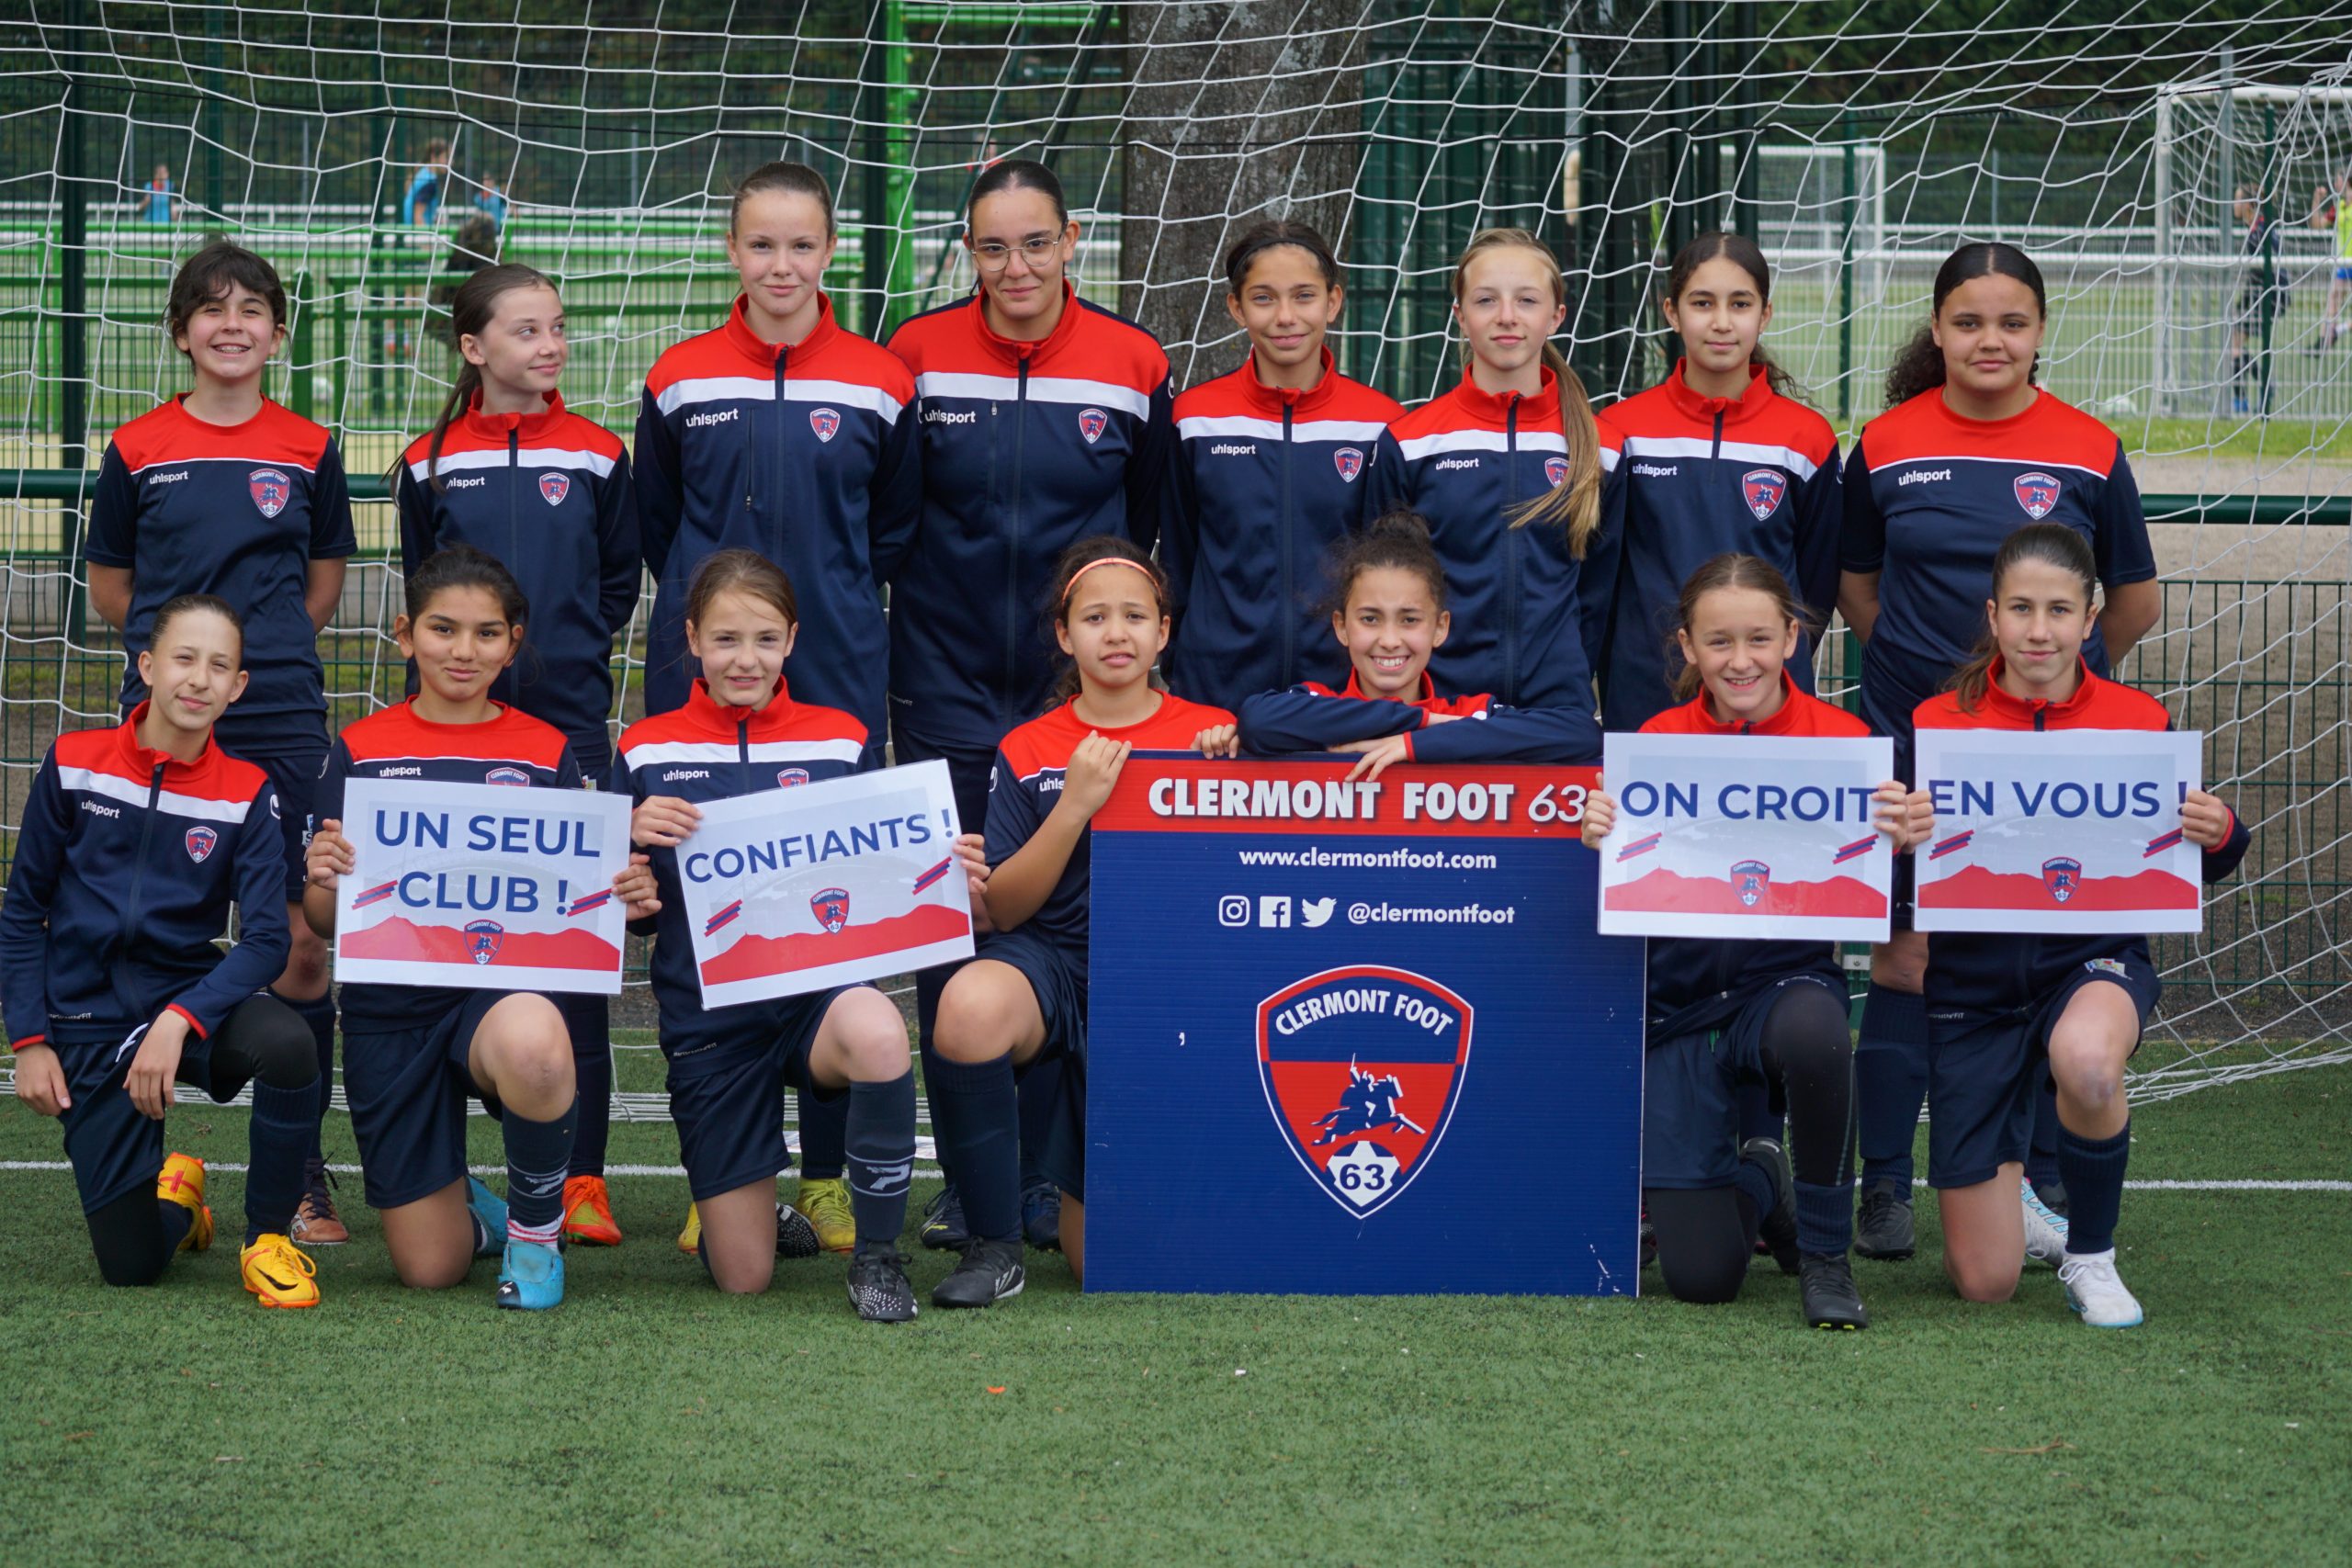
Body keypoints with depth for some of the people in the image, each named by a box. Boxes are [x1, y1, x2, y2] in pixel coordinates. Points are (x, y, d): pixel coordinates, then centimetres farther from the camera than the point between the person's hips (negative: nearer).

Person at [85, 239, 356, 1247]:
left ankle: (303, 1175, 6)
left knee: (301, 943, -2)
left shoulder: (309, 452, 5)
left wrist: (253, 649, 10)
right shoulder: (137, 451, 3)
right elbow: (111, 591, 13)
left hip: (283, 723, 0)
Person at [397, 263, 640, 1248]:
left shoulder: (598, 457, 5)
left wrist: (575, 655, 5)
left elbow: (620, 580, 12)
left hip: (570, 724, 0)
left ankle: (580, 1176, 2)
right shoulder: (431, 464, 5)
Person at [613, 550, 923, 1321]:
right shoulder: (646, 752, 4)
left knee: (876, 1033, -40)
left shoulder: (840, 740, 5)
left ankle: (878, 1251, -16)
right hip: (707, 1017, 0)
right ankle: (763, 1213, 37)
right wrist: (634, 841, -14)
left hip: (814, 988, 0)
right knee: (742, 1278, -4)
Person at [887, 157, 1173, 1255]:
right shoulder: (917, 358, -1)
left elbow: (1154, 524, 11)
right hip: (948, 682, 0)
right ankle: (966, 1177, 9)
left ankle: (1047, 1175, 11)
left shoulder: (1134, 366, 0)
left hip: (1080, 685, 0)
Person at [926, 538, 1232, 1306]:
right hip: (1054, 962, 0)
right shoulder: (1027, 751, 4)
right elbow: (1003, 909, -1)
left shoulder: (1211, 731, 3)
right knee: (971, 1006, -39)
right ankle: (993, 1244, -20)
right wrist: (1075, 805, -13)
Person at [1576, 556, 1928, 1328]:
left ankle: (1827, 1256, -17)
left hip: (1788, 977, -1)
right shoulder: (1658, 741, -1)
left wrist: (1900, 844, -30)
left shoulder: (1842, 740, -5)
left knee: (1813, 1029, -41)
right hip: (1679, 998, 1)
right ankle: (1754, 1180, 31)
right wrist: (1600, 836, -25)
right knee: (1698, 1275, -8)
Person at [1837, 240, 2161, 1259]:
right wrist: (1923, 668, 7)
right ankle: (1884, 1187, 7)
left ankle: (2045, 1184, 19)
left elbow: (2135, 602, 10)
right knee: (1905, 961, 0)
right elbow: (1856, 588, 13)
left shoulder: (2090, 453, -1)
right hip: (1913, 743, 0)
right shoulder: (1885, 447, 1)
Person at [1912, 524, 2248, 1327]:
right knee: (1984, 1283, -2)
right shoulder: (1936, 724, -7)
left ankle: (2091, 1256, -10)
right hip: (1974, 982, 0)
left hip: (2095, 957, 0)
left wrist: (2218, 835, -19)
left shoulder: (2139, 723, -4)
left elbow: (2186, 865, 4)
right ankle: (1996, 1181, 38)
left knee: (2085, 1058, -41)